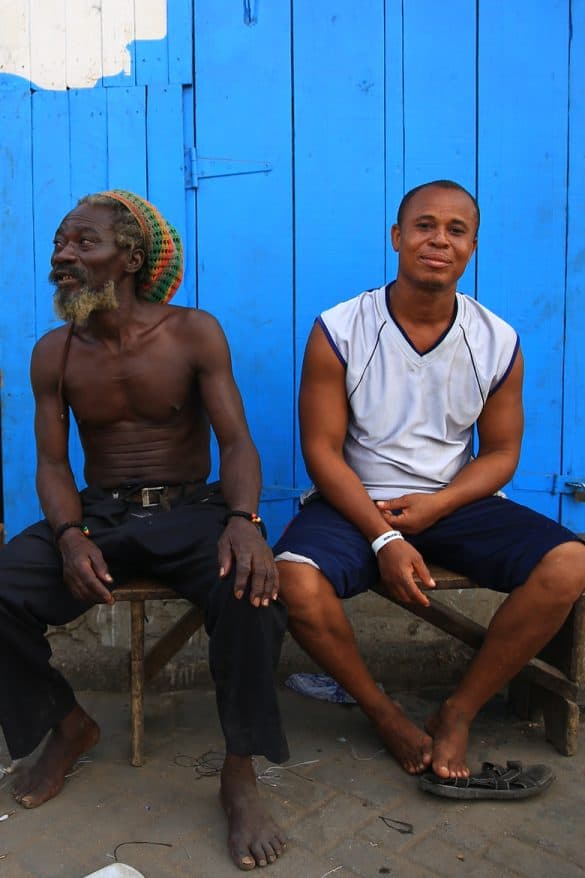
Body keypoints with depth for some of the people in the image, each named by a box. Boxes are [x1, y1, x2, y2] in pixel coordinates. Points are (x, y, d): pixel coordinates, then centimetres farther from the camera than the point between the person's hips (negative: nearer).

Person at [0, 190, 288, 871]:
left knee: (250, 588, -33)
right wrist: (70, 537, -19)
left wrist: (243, 521, -30)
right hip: (96, 512, 3)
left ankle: (240, 771, -13)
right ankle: (66, 724, 8)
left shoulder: (194, 334, -4)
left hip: (190, 509, -3)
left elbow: (236, 442, -10)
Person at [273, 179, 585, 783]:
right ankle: (385, 714, -2)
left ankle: (459, 713, -2)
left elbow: (500, 453, 6)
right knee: (295, 580, -31)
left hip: (454, 502, 2)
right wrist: (384, 539, -20)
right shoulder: (338, 332, -7)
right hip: (358, 502, -2)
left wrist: (437, 505, -13)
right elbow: (322, 450, -9)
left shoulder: (497, 342, 1)